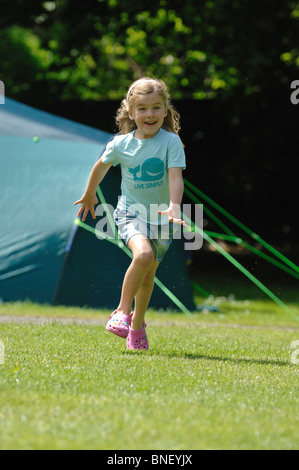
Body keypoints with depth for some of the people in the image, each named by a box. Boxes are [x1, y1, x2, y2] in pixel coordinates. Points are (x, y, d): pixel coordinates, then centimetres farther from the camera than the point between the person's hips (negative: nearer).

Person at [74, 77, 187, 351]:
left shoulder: (171, 142, -13)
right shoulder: (121, 144, -7)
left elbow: (176, 177, -23)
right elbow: (102, 166, 13)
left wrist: (174, 207, -40)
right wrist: (90, 195, 26)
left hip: (161, 217, 1)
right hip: (131, 212, -1)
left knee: (148, 274, 12)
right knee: (143, 255, -29)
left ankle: (137, 325, 35)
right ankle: (122, 312, -14)